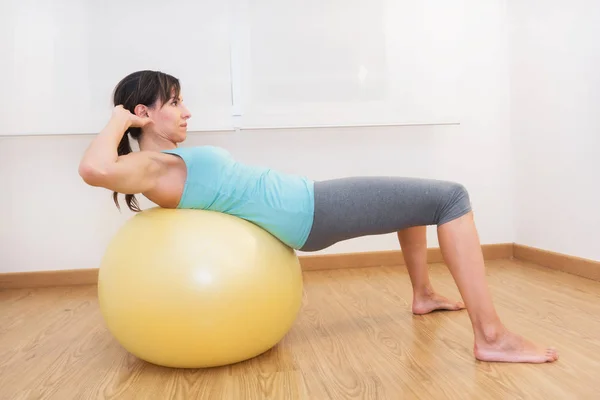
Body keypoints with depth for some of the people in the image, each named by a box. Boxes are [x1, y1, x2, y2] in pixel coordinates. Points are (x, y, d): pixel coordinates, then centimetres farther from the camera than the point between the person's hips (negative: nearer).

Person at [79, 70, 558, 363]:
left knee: (418, 194, 26)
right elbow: (95, 169, -34)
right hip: (311, 211, -11)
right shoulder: (151, 168, -13)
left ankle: (423, 294, 37)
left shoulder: (168, 161, 14)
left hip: (306, 207, 11)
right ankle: (492, 336, -9)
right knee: (452, 197, -9)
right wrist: (117, 121, -17)